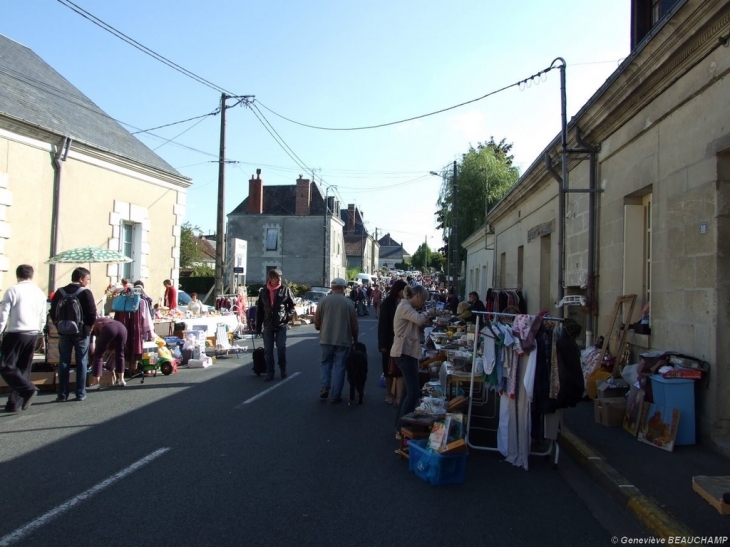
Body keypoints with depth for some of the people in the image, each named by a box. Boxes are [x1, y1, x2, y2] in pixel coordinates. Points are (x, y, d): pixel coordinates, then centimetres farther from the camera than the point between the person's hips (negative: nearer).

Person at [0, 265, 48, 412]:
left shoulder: (12, 290, -6)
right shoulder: (40, 293, 8)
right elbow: (43, 318, 12)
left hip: (16, 333, -5)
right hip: (33, 334, 5)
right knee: (23, 369, 10)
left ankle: (28, 389, -18)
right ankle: (15, 403, 12)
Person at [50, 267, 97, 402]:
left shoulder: (60, 292, 3)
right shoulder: (86, 293, -10)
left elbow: (53, 313, 4)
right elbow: (92, 314, -14)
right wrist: (89, 327, 1)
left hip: (64, 332, 3)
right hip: (81, 332, -3)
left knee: (64, 363, 8)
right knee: (81, 363, 5)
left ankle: (62, 394, 8)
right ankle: (80, 393, 7)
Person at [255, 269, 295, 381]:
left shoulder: (285, 290, -4)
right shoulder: (263, 291, 2)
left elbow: (292, 305, 5)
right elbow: (259, 310, 6)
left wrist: (287, 316, -10)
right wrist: (258, 327, 4)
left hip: (281, 325, -2)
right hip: (267, 325, 2)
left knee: (281, 348, 3)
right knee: (268, 350, 5)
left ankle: (283, 370, 21)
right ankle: (269, 373, 12)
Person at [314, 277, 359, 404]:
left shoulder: (323, 301, -1)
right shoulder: (349, 303, -3)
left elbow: (317, 322, 3)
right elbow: (354, 325, -1)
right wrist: (355, 339, 15)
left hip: (326, 338, 1)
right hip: (343, 340, -1)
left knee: (326, 363, 18)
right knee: (339, 366, 6)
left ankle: (324, 388, 4)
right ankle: (336, 396, 7)